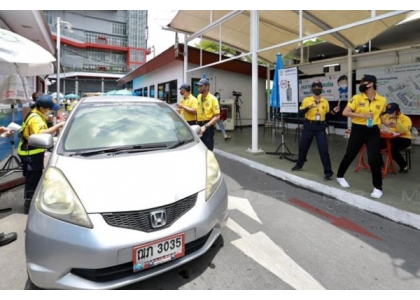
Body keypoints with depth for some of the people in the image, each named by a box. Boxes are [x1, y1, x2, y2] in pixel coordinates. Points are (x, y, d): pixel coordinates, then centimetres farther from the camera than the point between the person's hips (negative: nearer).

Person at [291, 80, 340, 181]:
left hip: (320, 128, 0)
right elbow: (300, 112, -7)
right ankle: (299, 165, 35)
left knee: (324, 150, -5)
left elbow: (326, 115, 13)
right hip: (308, 126, 0)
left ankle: (328, 172, 3)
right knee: (303, 147, 12)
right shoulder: (307, 100, 0)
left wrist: (333, 111, -5)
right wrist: (307, 108, -23)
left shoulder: (325, 102, 6)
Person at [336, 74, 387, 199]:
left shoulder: (382, 100, 1)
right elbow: (345, 112, -12)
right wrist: (362, 115, -19)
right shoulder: (357, 98, -6)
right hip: (358, 130, -1)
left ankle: (378, 188, 11)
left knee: (374, 160, -4)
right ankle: (340, 176, 33)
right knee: (349, 156, 9)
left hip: (373, 132, 1)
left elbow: (380, 114, 19)